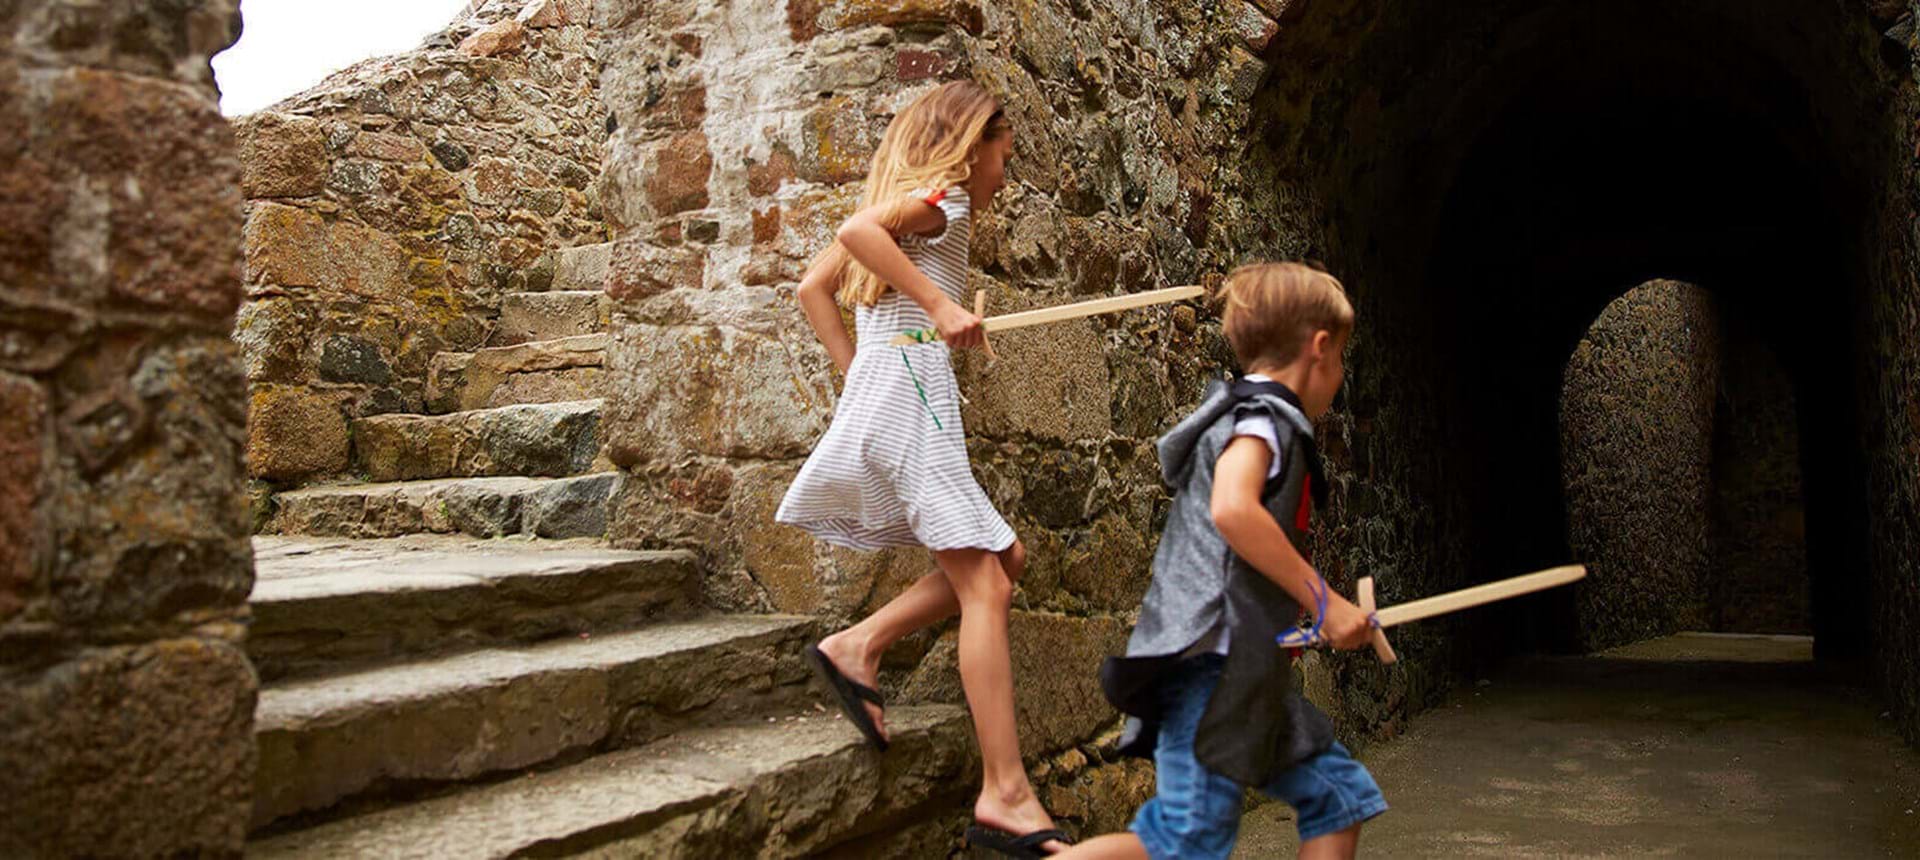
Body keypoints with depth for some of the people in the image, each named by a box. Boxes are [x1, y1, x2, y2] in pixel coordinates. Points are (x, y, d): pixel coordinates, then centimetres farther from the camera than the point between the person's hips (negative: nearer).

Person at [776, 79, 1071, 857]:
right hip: (911, 388, -9)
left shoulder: (906, 202, 25)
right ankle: (1005, 796, -14)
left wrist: (854, 369, 16)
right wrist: (939, 303, -20)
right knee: (984, 585, -12)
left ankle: (858, 645, 5)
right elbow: (857, 229, -20)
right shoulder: (942, 195, 0)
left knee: (1003, 559, 13)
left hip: (878, 393, 9)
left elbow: (813, 286, 21)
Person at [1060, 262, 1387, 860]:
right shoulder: (1261, 416, -8)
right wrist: (1322, 599, -20)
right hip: (1215, 664, -10)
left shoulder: (1252, 416, 22)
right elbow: (1232, 509, -28)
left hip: (1247, 675, 10)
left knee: (1340, 795, 11)